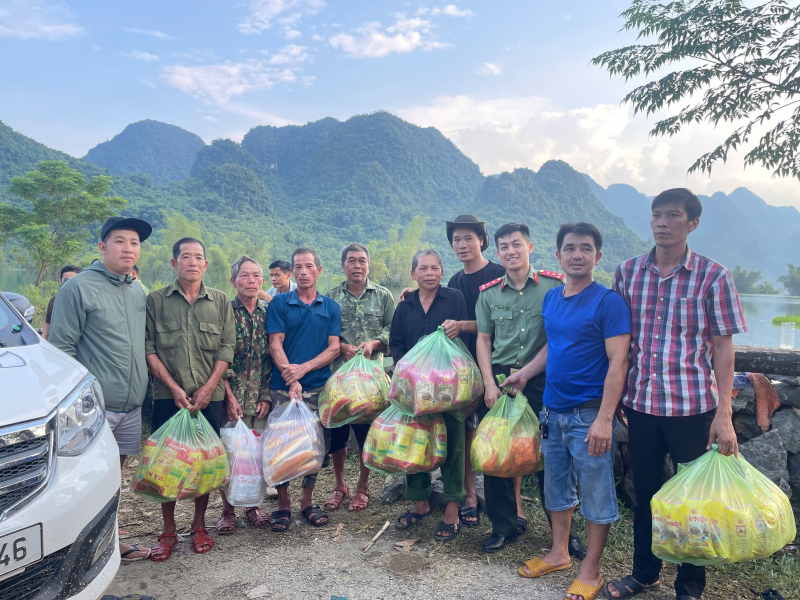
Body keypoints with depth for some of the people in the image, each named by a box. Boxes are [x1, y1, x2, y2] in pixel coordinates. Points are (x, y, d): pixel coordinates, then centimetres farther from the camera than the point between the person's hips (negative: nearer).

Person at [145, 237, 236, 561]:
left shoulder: (220, 301, 6)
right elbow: (149, 349, -2)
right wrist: (174, 388, -11)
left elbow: (227, 348, 2)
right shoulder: (156, 300, 2)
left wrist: (207, 389, -8)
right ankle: (168, 531, 20)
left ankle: (199, 525, 25)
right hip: (168, 397, -1)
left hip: (209, 397, 1)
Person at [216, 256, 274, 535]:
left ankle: (252, 505, 24)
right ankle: (227, 510, 18)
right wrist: (230, 396, -11)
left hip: (261, 399, 3)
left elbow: (273, 357, 7)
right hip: (232, 397, -2)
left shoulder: (268, 313, 7)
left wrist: (267, 395, 1)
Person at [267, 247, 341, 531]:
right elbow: (275, 345, -3)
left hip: (319, 388, 2)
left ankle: (307, 501, 23)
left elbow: (334, 348, 3)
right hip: (283, 388, -1)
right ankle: (283, 503, 17)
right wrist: (291, 380, -16)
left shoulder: (331, 307, 9)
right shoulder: (279, 303, 4)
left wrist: (304, 368, -12)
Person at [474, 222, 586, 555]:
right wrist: (490, 384, -1)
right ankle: (505, 524, 26)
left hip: (543, 382, -2)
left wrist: (529, 372, -7)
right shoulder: (489, 293, 7)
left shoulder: (554, 285, -2)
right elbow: (483, 340, 10)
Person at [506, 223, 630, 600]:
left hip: (589, 414, -6)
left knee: (596, 494, 6)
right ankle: (559, 554, 36)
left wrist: (604, 419, -22)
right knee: (556, 486, 18)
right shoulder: (551, 298, 8)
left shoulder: (608, 302, -13)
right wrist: (527, 371, 9)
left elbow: (618, 362, -17)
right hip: (552, 411, 7)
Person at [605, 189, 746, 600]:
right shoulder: (628, 272, 3)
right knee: (645, 492, 16)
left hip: (693, 407, -2)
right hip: (640, 403, 3)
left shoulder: (713, 276, -5)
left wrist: (724, 414, -9)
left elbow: (723, 348, -5)